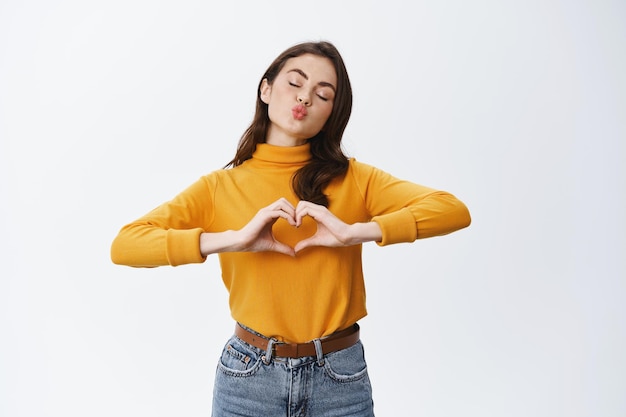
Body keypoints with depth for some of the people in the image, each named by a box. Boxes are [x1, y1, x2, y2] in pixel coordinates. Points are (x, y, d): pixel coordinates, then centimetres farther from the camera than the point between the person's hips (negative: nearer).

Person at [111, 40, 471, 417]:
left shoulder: (353, 179, -3)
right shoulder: (220, 187, -3)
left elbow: (454, 210, -12)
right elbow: (124, 244, -12)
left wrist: (354, 232, -23)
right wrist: (234, 239, -22)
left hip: (341, 379, 0)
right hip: (249, 375, 0)